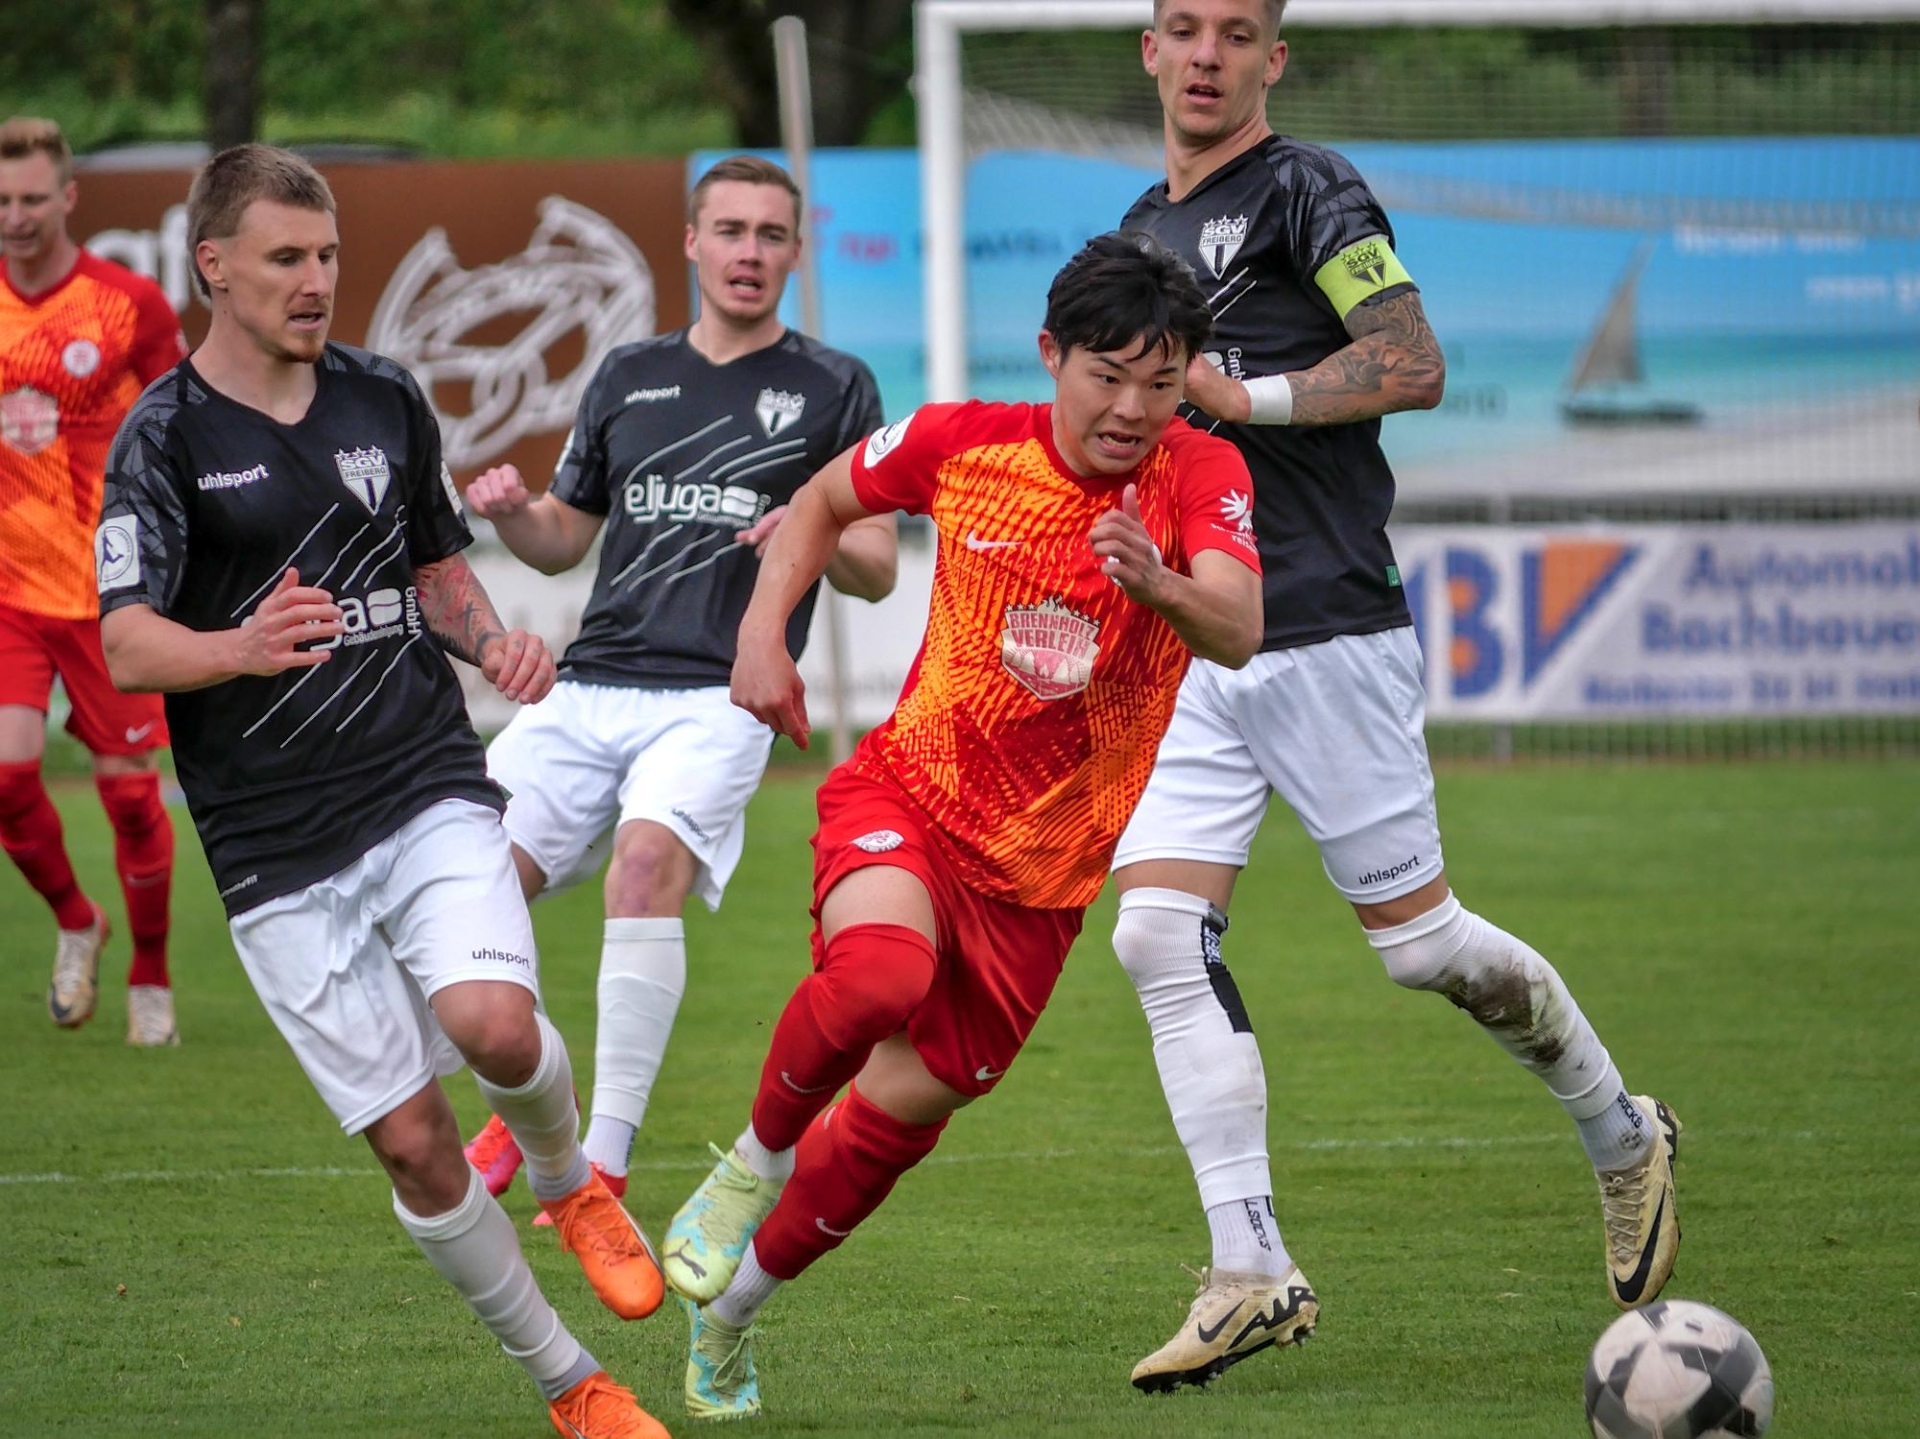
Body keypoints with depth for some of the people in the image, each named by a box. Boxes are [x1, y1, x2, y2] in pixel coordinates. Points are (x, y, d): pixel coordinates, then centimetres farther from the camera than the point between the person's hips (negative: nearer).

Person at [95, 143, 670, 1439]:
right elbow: (126, 647, -14)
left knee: (495, 1023, -25)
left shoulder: (386, 399, 9)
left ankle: (568, 1179, 9)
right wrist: (241, 649, -35)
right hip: (277, 846, -2)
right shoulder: (164, 436, -5)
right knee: (411, 1140, -4)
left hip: (429, 787, 2)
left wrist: (494, 639, 1)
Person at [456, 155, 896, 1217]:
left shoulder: (834, 389, 8)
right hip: (591, 684, 5)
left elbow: (876, 570, 6)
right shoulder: (630, 376, 19)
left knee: (647, 862, -31)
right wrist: (511, 513, 2)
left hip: (721, 696, -4)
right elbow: (563, 539, 25)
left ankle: (604, 1163, -28)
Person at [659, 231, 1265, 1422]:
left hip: (1043, 868, 1)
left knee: (898, 1116, 8)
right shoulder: (964, 443, -9)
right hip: (911, 793, -1)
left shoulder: (1200, 475, -13)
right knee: (880, 973, -34)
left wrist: (1158, 583, -53)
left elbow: (1238, 633, -32)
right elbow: (824, 501, 12)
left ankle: (731, 1306, 33)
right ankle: (760, 1157, -5)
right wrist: (763, 632, -2)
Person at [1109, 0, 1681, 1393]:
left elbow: (1413, 365, -16)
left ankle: (1622, 1135, 24)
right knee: (1161, 933, -8)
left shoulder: (1308, 192, -6)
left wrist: (1242, 395, -18)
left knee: (1418, 939, -1)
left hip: (1326, 636, -7)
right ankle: (1253, 1273, -7)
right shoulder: (1145, 227, 19)